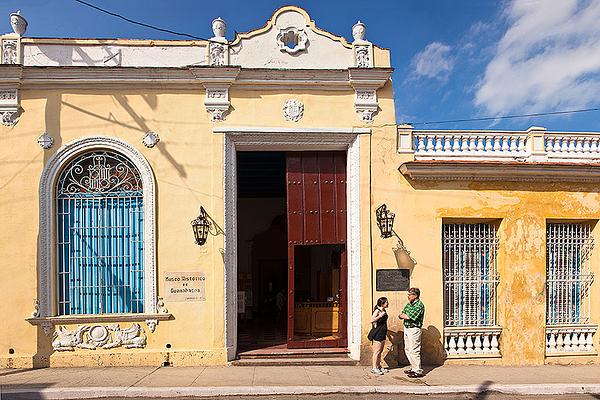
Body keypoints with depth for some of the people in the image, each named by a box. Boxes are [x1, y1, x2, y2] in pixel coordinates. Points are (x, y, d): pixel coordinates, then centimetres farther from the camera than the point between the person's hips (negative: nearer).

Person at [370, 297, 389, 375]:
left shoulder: (384, 310, 10)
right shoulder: (377, 310, -16)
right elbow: (372, 320, -26)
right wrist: (380, 316, -30)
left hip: (382, 333, 9)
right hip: (378, 333, -9)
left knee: (380, 351, 15)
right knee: (377, 351, -4)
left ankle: (378, 366, 25)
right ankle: (374, 368, 2)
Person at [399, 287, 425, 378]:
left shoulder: (419, 305, -15)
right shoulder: (409, 304, 12)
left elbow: (411, 317, -22)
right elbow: (401, 315, 11)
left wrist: (403, 316, -4)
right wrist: (403, 316, -11)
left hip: (414, 330, -9)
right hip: (406, 329, 9)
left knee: (414, 351, -5)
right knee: (407, 350, 14)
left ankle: (418, 371, 5)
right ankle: (413, 368, 26)